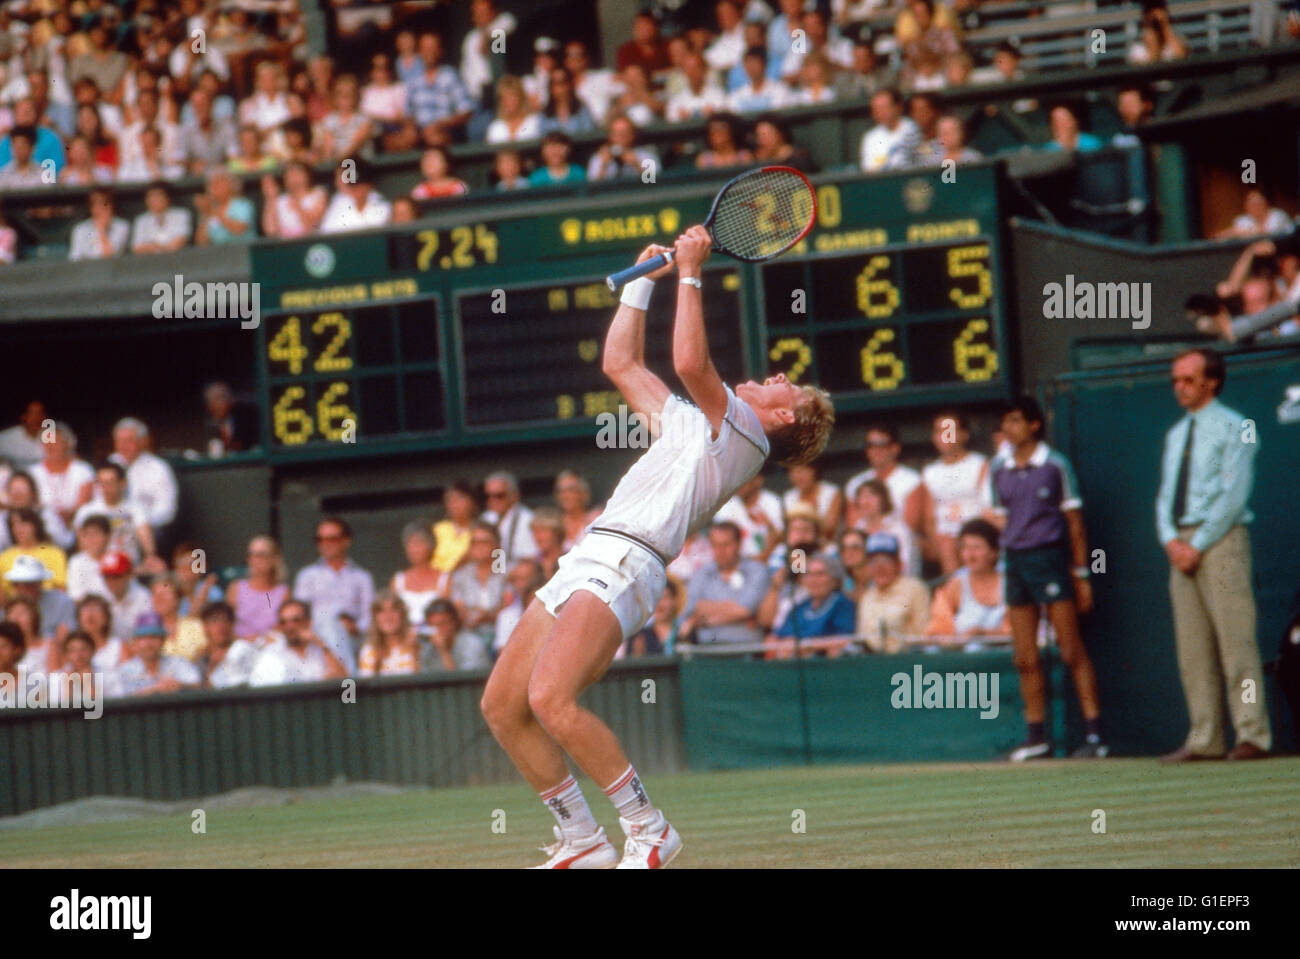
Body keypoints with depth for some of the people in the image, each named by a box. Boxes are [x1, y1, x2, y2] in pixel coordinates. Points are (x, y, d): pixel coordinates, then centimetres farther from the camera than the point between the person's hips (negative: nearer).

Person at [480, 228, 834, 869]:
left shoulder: (743, 430, 2)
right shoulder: (685, 421, 29)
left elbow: (690, 363, -15)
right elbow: (620, 362, 37)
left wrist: (690, 273, -8)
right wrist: (643, 281, 33)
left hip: (625, 566, -9)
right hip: (587, 557, 9)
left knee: (552, 700, -27)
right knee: (502, 707, 3)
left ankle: (648, 830, -15)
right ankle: (582, 841, 11)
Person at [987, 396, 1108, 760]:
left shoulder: (1055, 465, -2)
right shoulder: (998, 470, 10)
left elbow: (1074, 521, 2)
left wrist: (1081, 574, -1)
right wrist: (1003, 573, 11)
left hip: (1050, 556, -5)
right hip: (1015, 561, 5)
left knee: (1072, 652, -7)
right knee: (1025, 658, 4)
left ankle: (1094, 733, -6)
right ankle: (1037, 736, 11)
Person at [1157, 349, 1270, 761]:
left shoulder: (1234, 429, -2)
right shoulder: (1176, 434, 20)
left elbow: (1234, 494, -10)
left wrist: (1198, 545, -14)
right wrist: (1171, 540, -1)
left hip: (1221, 541, -7)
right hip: (1182, 545, 7)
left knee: (1235, 639, -10)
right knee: (1192, 646, 3)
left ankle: (1253, 735, -10)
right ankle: (1204, 739, 3)